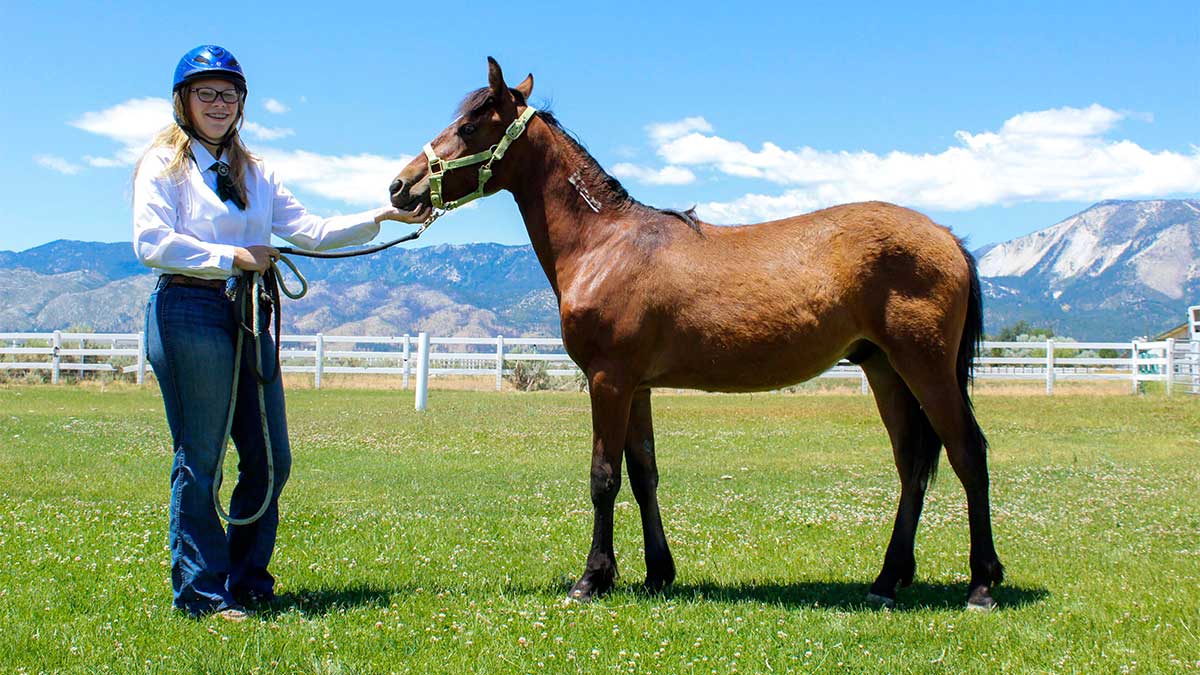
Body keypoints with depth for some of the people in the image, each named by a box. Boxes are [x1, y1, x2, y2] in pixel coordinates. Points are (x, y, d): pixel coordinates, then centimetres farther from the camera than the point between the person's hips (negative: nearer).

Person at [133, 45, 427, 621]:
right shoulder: (164, 163, 2)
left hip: (249, 314, 7)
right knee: (199, 458, -3)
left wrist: (380, 217, 4)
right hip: (188, 310, -7)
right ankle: (201, 593, 6)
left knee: (271, 460, 7)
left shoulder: (254, 173, 21)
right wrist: (232, 257, -12)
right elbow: (152, 243, -11)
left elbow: (310, 232, 12)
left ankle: (246, 581, 20)